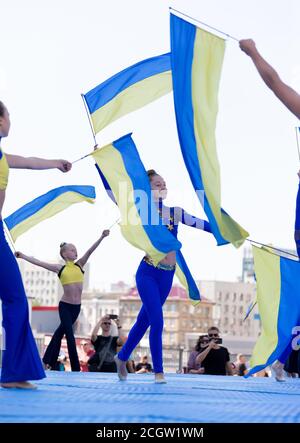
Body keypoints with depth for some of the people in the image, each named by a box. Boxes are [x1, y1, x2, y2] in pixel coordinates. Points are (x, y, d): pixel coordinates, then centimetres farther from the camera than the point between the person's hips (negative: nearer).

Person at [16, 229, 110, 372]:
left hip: (77, 306, 4)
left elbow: (90, 251, -7)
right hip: (65, 305, -4)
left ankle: (48, 361, 31)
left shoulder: (80, 265, 5)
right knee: (70, 336, -7)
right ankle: (75, 368, -3)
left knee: (62, 330, 17)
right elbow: (38, 262, 1)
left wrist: (102, 237, -17)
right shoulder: (59, 268, -2)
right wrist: (23, 256, -1)